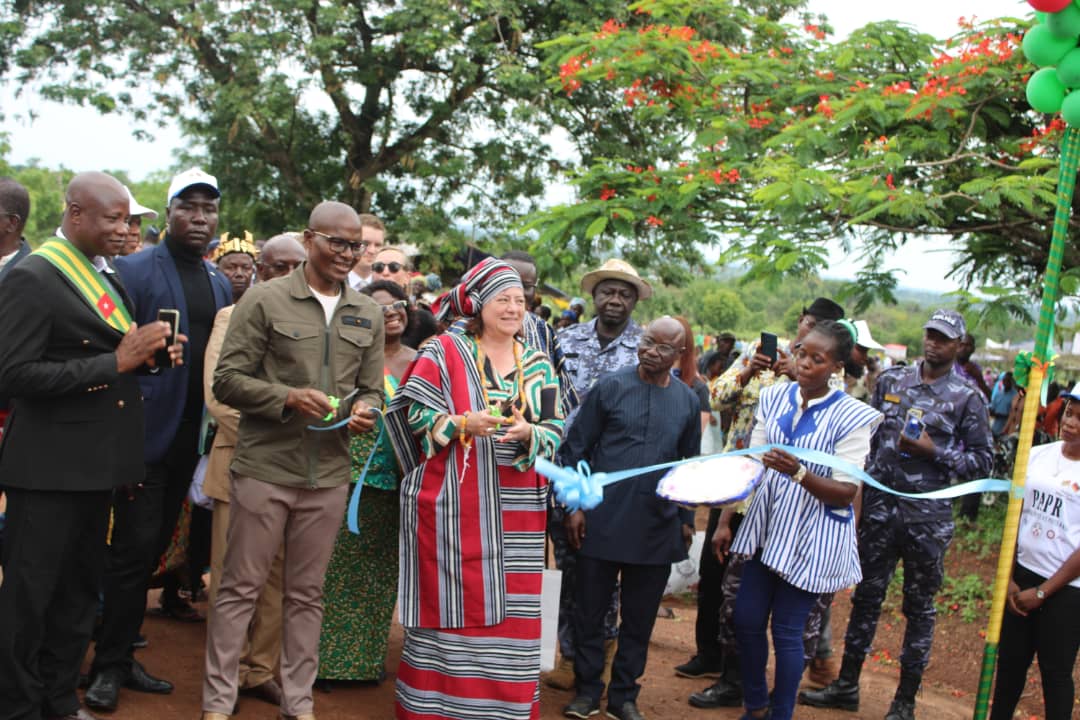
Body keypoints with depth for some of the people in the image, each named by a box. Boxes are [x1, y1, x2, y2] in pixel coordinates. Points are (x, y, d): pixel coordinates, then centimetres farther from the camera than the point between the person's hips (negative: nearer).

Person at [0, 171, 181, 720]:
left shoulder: (105, 278, 11)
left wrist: (149, 355, -2)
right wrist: (116, 362, -23)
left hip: (95, 464, 8)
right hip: (49, 466, -8)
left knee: (79, 593, 18)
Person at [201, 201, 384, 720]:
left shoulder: (368, 315, 10)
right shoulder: (265, 300, -4)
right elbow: (227, 380, -6)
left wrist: (364, 411, -8)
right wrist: (289, 398, -19)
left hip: (329, 474, 4)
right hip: (264, 466, -4)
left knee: (306, 594, 13)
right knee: (240, 588, 4)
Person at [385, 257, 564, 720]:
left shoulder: (538, 366, 11)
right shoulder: (445, 351, 0)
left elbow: (555, 432, 6)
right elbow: (416, 415, -5)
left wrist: (528, 433, -15)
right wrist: (464, 423, -19)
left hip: (515, 510, 3)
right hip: (453, 501, -3)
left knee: (511, 608, 4)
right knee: (449, 602, 0)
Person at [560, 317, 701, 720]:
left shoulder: (688, 402, 6)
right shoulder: (610, 387, -3)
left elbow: (690, 463, 14)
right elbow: (576, 448, -1)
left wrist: (686, 517, 12)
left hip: (657, 527, 2)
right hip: (603, 520, -2)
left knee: (640, 616, 10)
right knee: (591, 610, 7)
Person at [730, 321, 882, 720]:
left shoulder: (852, 417, -13)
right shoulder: (774, 398, 1)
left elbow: (845, 493, -16)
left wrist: (798, 472, -32)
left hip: (811, 538, -5)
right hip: (767, 526, 5)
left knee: (787, 630, 3)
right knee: (747, 619, 10)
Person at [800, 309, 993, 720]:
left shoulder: (967, 398, -3)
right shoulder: (891, 380, 7)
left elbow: (982, 463, -3)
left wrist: (934, 451, -16)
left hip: (927, 516, -3)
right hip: (879, 505, 3)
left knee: (919, 608, 8)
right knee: (866, 597, 12)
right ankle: (847, 685, 25)